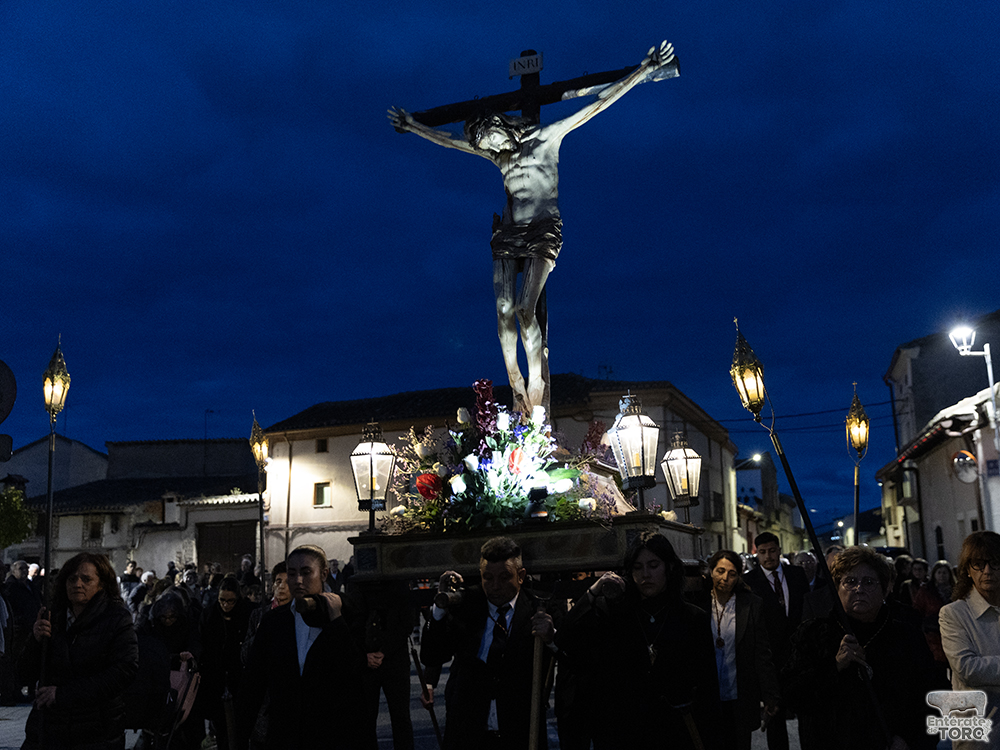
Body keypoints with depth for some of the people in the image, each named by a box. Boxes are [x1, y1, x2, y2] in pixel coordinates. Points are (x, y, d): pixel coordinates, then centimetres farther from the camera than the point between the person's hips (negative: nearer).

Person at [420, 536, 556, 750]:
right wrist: (441, 606, -19)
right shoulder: (464, 608, -1)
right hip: (466, 732, 1)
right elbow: (430, 659, -8)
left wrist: (549, 640, -32)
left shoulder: (538, 612, -6)